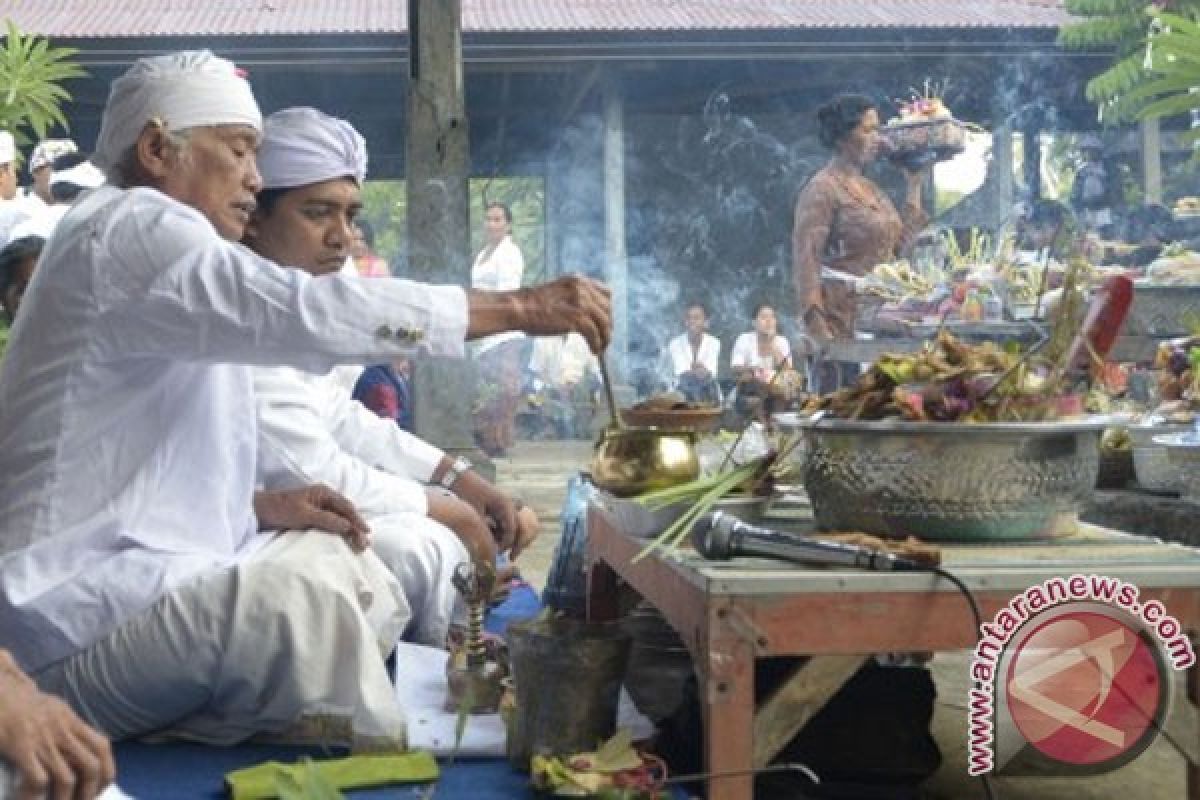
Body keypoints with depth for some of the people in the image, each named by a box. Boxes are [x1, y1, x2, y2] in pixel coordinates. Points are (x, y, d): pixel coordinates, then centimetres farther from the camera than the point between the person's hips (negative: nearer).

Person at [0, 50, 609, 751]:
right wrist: (519, 308, -21)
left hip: (136, 564, 11)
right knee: (301, 598, -29)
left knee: (347, 566, 10)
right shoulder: (130, 228, -13)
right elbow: (303, 312, -26)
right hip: (70, 612, -11)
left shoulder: (154, 239, 20)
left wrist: (261, 505, 5)